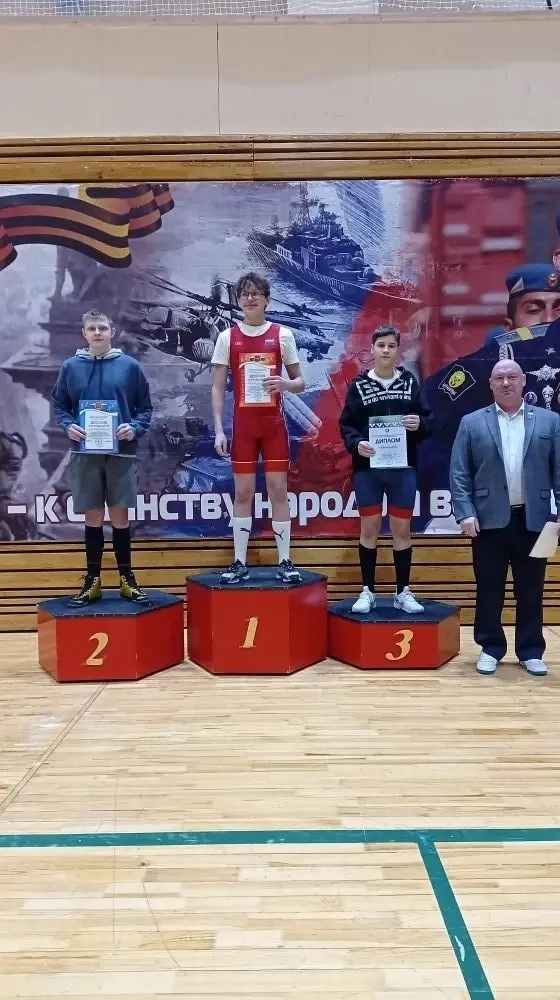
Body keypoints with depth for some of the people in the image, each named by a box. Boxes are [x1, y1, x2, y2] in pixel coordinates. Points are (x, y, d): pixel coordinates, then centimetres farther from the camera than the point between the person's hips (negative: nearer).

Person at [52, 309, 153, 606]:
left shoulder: (129, 366, 3)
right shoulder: (71, 366, 5)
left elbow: (145, 407, 6)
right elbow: (59, 406, 10)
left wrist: (135, 428, -12)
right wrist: (68, 426, -9)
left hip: (120, 452, -1)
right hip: (85, 453, 1)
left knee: (120, 516, 4)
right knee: (93, 517, 7)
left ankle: (126, 578, 17)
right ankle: (93, 579, 18)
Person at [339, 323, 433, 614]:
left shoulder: (410, 382, 5)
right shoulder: (359, 385, 2)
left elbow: (428, 420, 6)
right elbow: (346, 424, 0)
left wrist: (419, 424, -16)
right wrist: (356, 444, -18)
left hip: (403, 467, 1)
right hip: (367, 467, -1)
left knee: (402, 529, 7)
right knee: (369, 529, 7)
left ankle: (403, 592, 19)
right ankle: (367, 591, 18)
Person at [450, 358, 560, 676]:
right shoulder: (472, 423, 4)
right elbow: (459, 474, 0)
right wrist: (465, 513, -9)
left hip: (533, 520, 1)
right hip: (489, 520, 0)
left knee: (531, 590, 9)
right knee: (489, 590, 7)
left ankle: (531, 651, 22)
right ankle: (491, 649, 21)